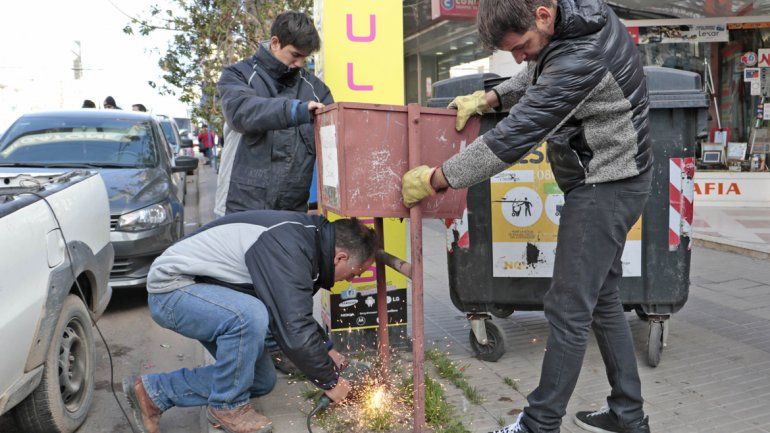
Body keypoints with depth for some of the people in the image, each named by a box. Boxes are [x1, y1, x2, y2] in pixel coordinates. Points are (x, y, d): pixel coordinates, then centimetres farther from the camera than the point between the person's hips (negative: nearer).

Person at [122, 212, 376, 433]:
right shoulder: (287, 247, -31)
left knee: (262, 381, 5)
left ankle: (154, 392, 13)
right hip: (172, 286, -10)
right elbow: (294, 330, -33)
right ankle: (227, 406, -10)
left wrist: (325, 349, 10)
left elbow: (296, 311, 16)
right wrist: (329, 381, -18)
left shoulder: (306, 235, 1)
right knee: (250, 315, -36)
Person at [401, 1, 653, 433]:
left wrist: (434, 179, -21)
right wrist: (491, 97, 3)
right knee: (603, 299, 15)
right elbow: (538, 76, 19)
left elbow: (515, 137, -28)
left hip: (605, 187, -10)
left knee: (568, 310, -3)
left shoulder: (581, 58, -29)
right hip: (606, 179, 10)